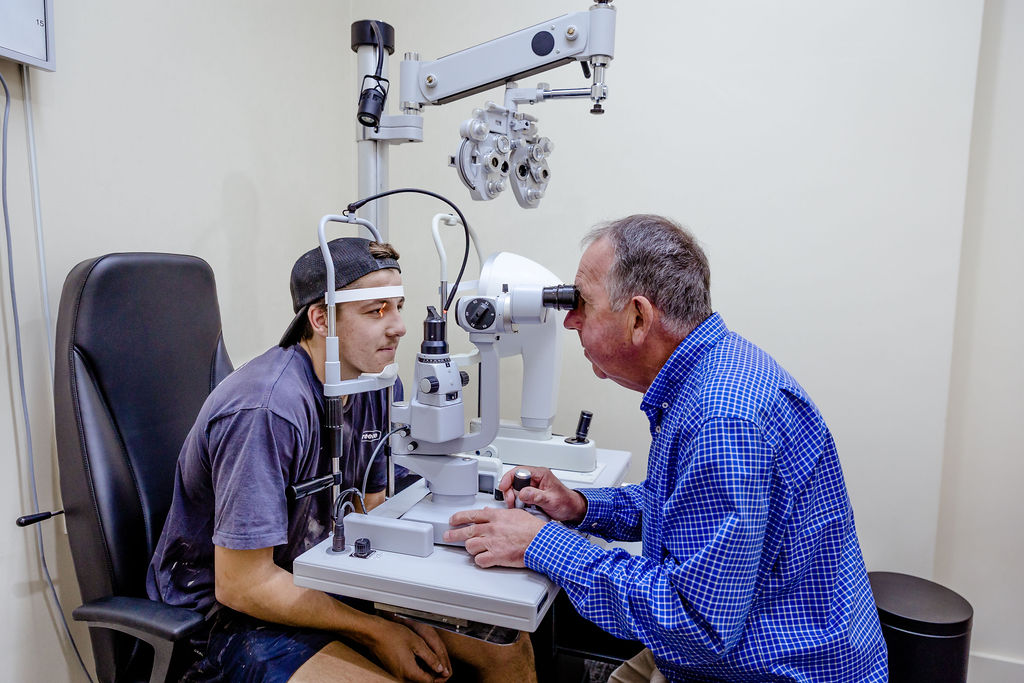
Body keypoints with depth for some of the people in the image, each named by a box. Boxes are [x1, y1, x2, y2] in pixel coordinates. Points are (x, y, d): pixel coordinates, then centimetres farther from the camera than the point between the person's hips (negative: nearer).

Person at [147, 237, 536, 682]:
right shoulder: (268, 411, -28)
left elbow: (367, 514, 4)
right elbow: (241, 585, -23)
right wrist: (377, 632, -17)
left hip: (320, 582, 7)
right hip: (224, 611, -6)